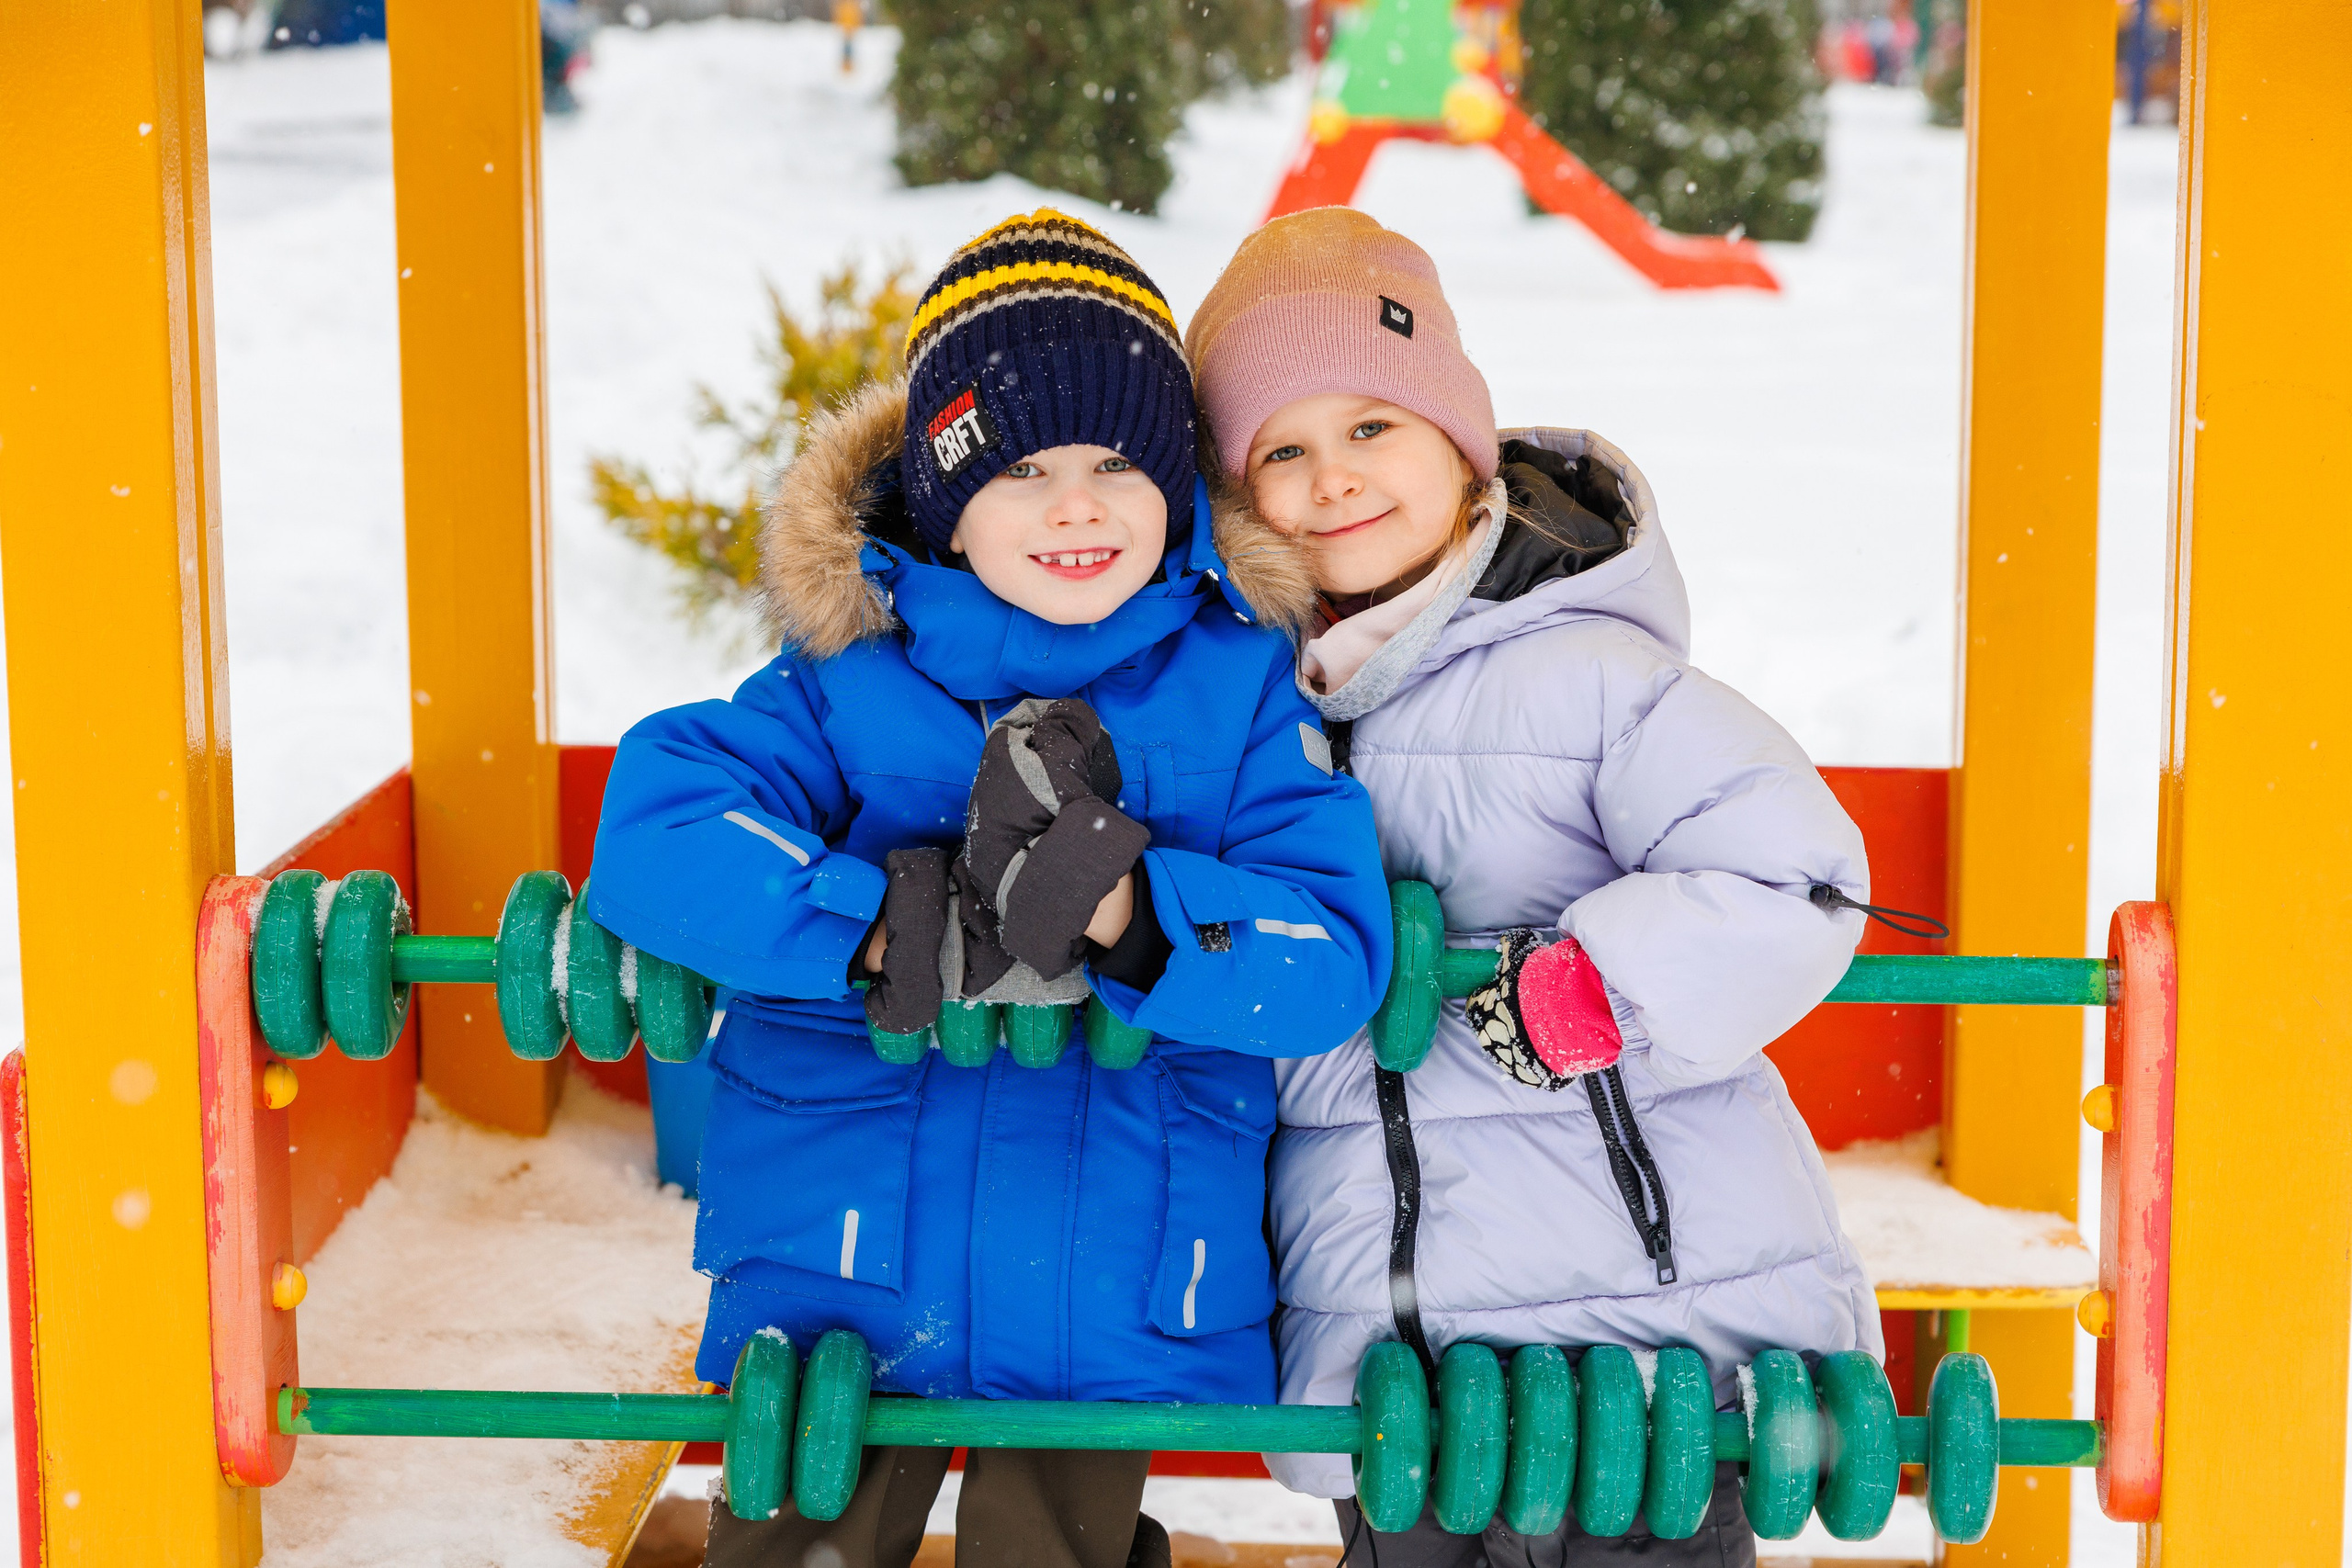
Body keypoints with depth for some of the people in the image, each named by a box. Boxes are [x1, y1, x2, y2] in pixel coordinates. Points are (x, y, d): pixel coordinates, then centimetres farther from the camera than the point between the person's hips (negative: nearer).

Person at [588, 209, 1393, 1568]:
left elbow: (1334, 958, -9)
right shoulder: (849, 675, -1)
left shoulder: (1241, 688, 1)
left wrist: (1126, 909, -27)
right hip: (842, 1278, 0)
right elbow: (652, 834, -15)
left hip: (1107, 1314, 1)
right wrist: (902, 926, -26)